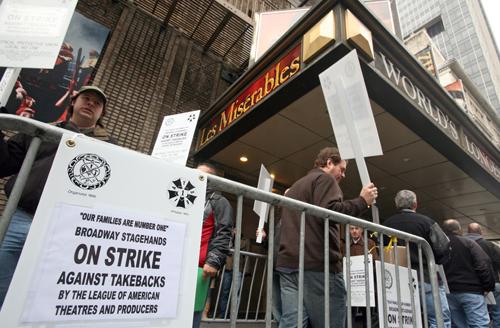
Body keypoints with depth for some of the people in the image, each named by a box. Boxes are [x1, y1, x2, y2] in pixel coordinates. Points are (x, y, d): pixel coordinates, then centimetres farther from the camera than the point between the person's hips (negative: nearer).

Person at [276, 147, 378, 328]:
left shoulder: (294, 186, 28)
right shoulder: (325, 179, 1)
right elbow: (328, 211, -17)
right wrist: (362, 201, -7)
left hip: (288, 262, 8)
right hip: (317, 263, -8)